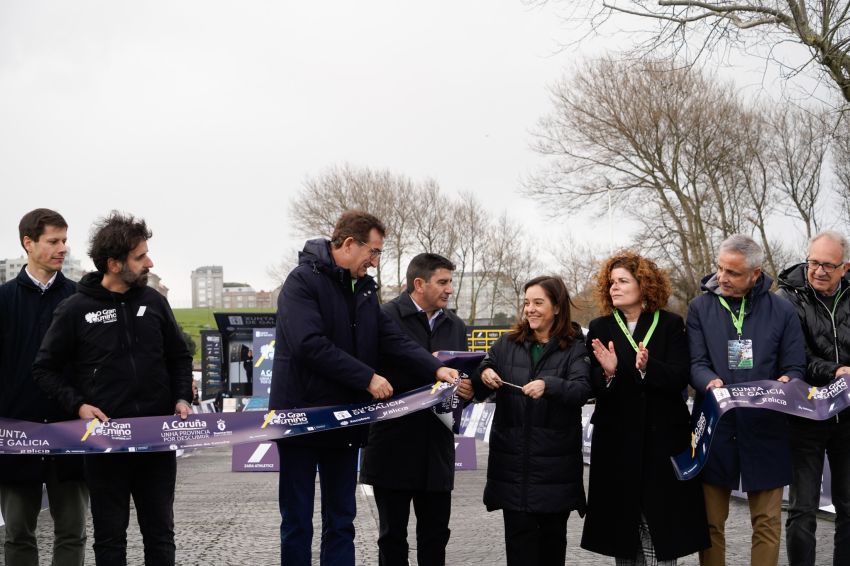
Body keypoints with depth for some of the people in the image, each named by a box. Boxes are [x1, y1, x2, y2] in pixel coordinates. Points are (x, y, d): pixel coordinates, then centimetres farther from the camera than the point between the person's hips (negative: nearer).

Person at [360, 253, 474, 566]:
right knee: (393, 534, 6)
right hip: (394, 445, -5)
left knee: (436, 534, 9)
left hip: (438, 447, 5)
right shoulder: (385, 317, -8)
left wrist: (468, 391, -5)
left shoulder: (456, 326, 13)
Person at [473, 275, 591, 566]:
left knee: (553, 531, 8)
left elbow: (582, 389, -14)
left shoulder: (574, 348, 1)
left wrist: (548, 385, -31)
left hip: (555, 460, -2)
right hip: (513, 457, 2)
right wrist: (483, 375, -14)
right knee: (519, 531, 0)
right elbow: (477, 387, 9)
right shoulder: (508, 343, 11)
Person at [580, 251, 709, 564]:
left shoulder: (671, 325, 2)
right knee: (622, 516, 4)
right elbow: (592, 387, 2)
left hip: (663, 436, -2)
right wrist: (607, 373, -19)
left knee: (660, 524, -2)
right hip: (616, 439, 2)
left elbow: (680, 378, -8)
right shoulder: (599, 328, 7)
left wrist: (647, 367, -25)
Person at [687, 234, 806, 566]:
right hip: (714, 428, 0)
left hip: (765, 430, 0)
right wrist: (710, 382, -26)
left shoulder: (782, 311, 3)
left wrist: (787, 383, -20)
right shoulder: (700, 308, 4)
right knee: (711, 522, 8)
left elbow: (795, 369, 3)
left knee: (767, 523, 5)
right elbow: (696, 363, -4)